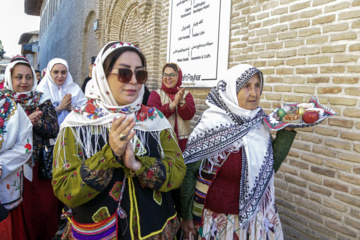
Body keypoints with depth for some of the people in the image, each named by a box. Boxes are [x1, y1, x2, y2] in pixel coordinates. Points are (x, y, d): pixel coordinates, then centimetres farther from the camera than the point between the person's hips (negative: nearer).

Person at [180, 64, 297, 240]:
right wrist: (186, 215, -8)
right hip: (217, 218, -5)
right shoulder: (211, 126, -20)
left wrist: (287, 132, -6)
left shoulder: (259, 123, -4)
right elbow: (188, 169, -12)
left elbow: (270, 166, 3)